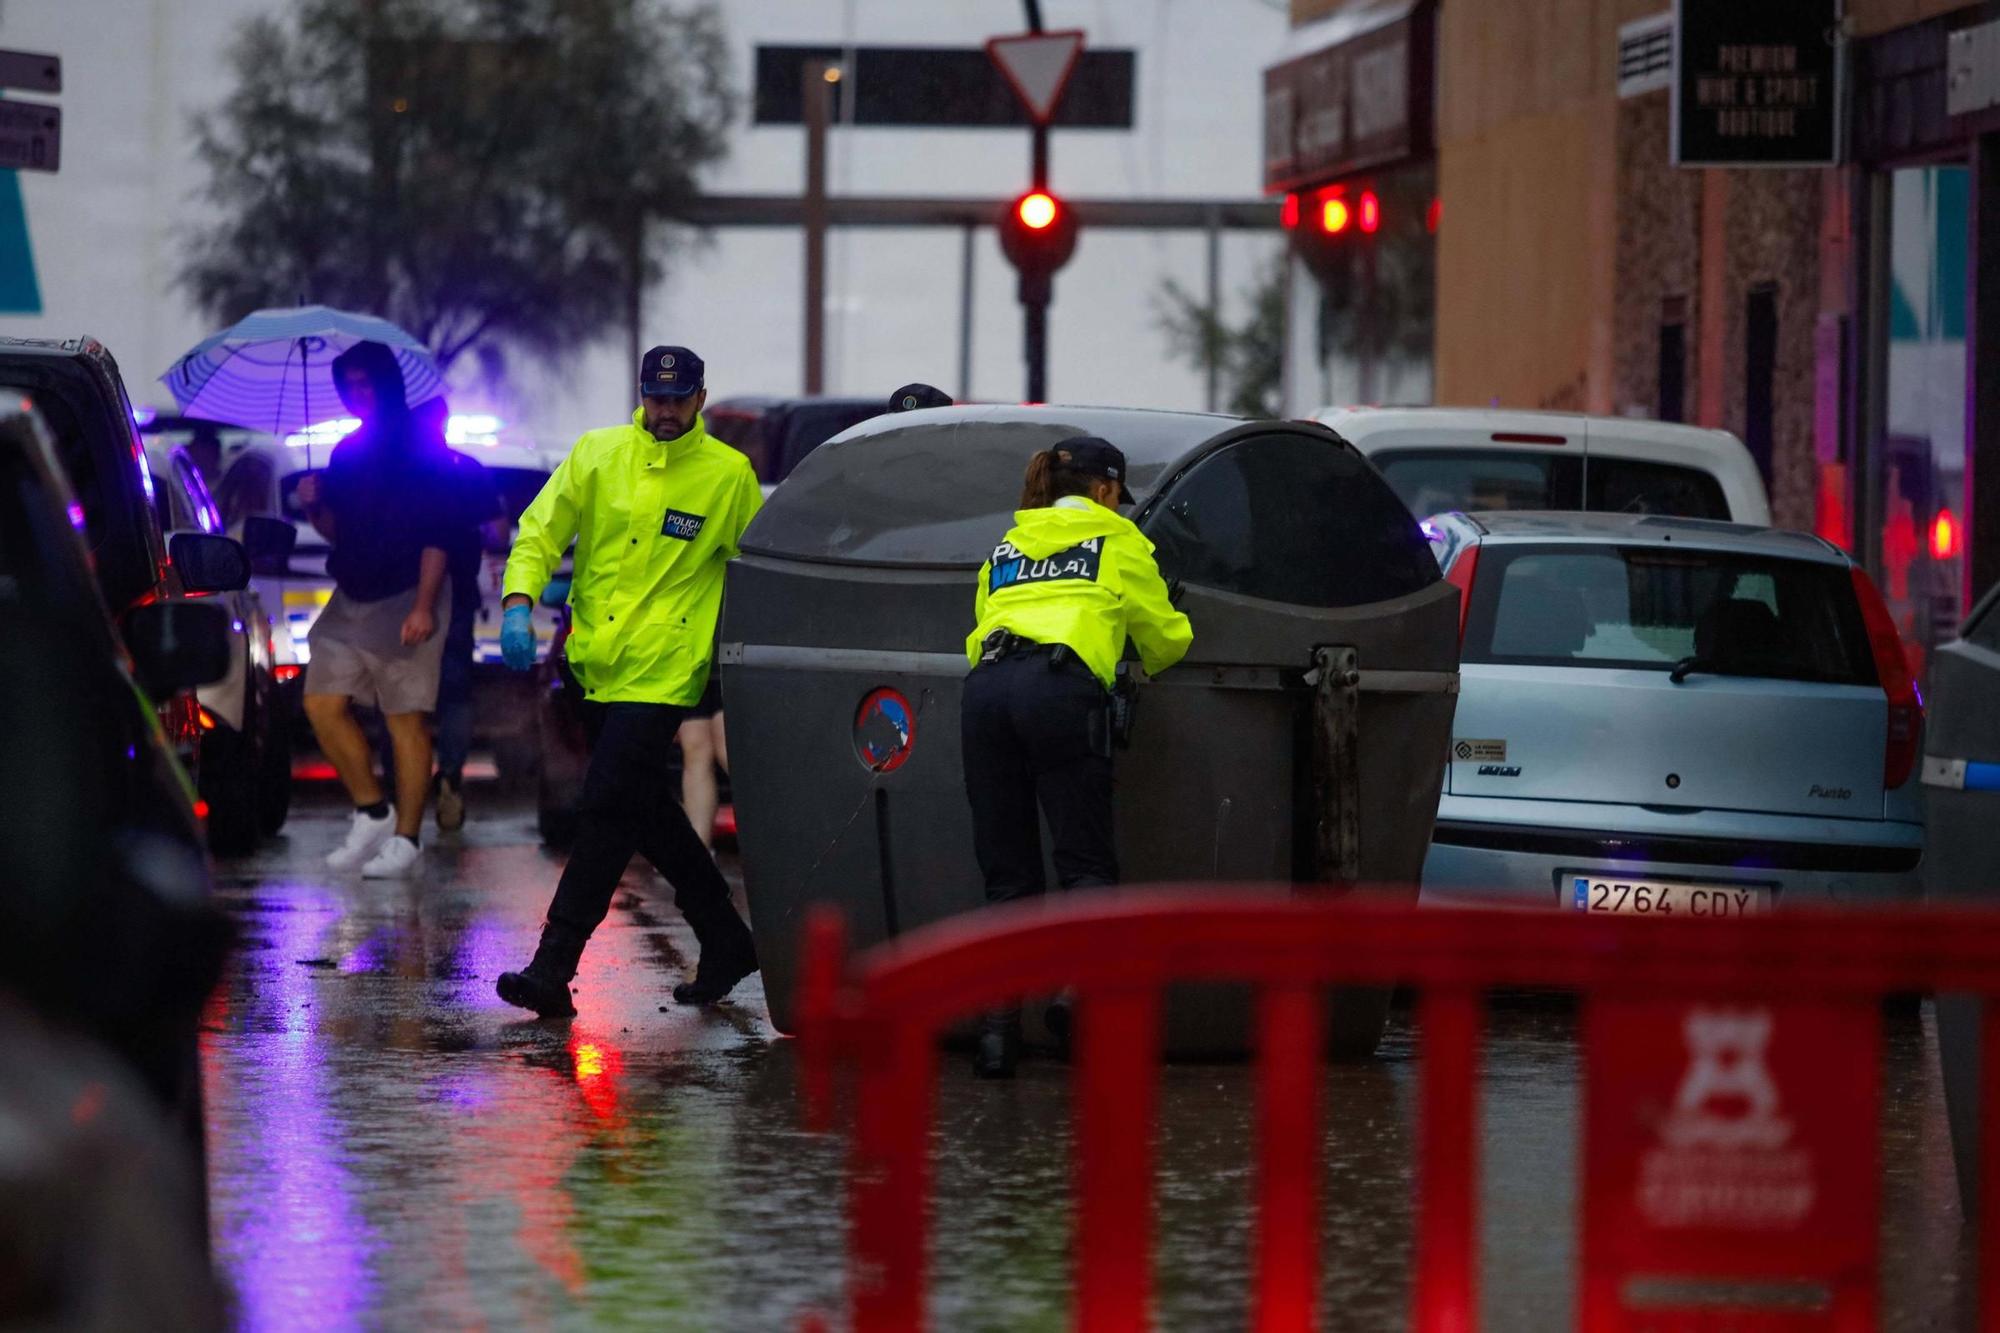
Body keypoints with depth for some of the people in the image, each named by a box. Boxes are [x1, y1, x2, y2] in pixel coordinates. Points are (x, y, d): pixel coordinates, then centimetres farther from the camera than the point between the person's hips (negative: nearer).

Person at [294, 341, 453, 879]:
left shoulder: (420, 447, -6)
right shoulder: (347, 452, 15)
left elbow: (435, 532, -12)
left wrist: (423, 606, -20)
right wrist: (315, 507, -1)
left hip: (404, 600, -7)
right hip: (350, 601, 7)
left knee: (406, 718, -5)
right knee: (323, 703, 1)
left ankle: (404, 841, -3)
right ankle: (371, 812, 14)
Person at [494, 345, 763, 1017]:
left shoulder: (728, 474, 0)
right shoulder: (599, 454, 6)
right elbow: (541, 531, 3)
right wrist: (519, 602, -14)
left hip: (660, 675, -5)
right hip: (594, 664, 5)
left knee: (607, 808, -13)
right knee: (646, 811, 14)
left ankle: (552, 970, -15)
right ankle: (726, 942, 29)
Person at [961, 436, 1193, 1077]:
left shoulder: (1006, 547, 32)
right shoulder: (1118, 539, 20)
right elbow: (1165, 638, 28)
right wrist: (1151, 664, 49)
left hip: (986, 688, 4)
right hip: (1061, 687, -4)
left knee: (1006, 872, 5)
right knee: (1086, 861, -3)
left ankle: (997, 1024, -4)